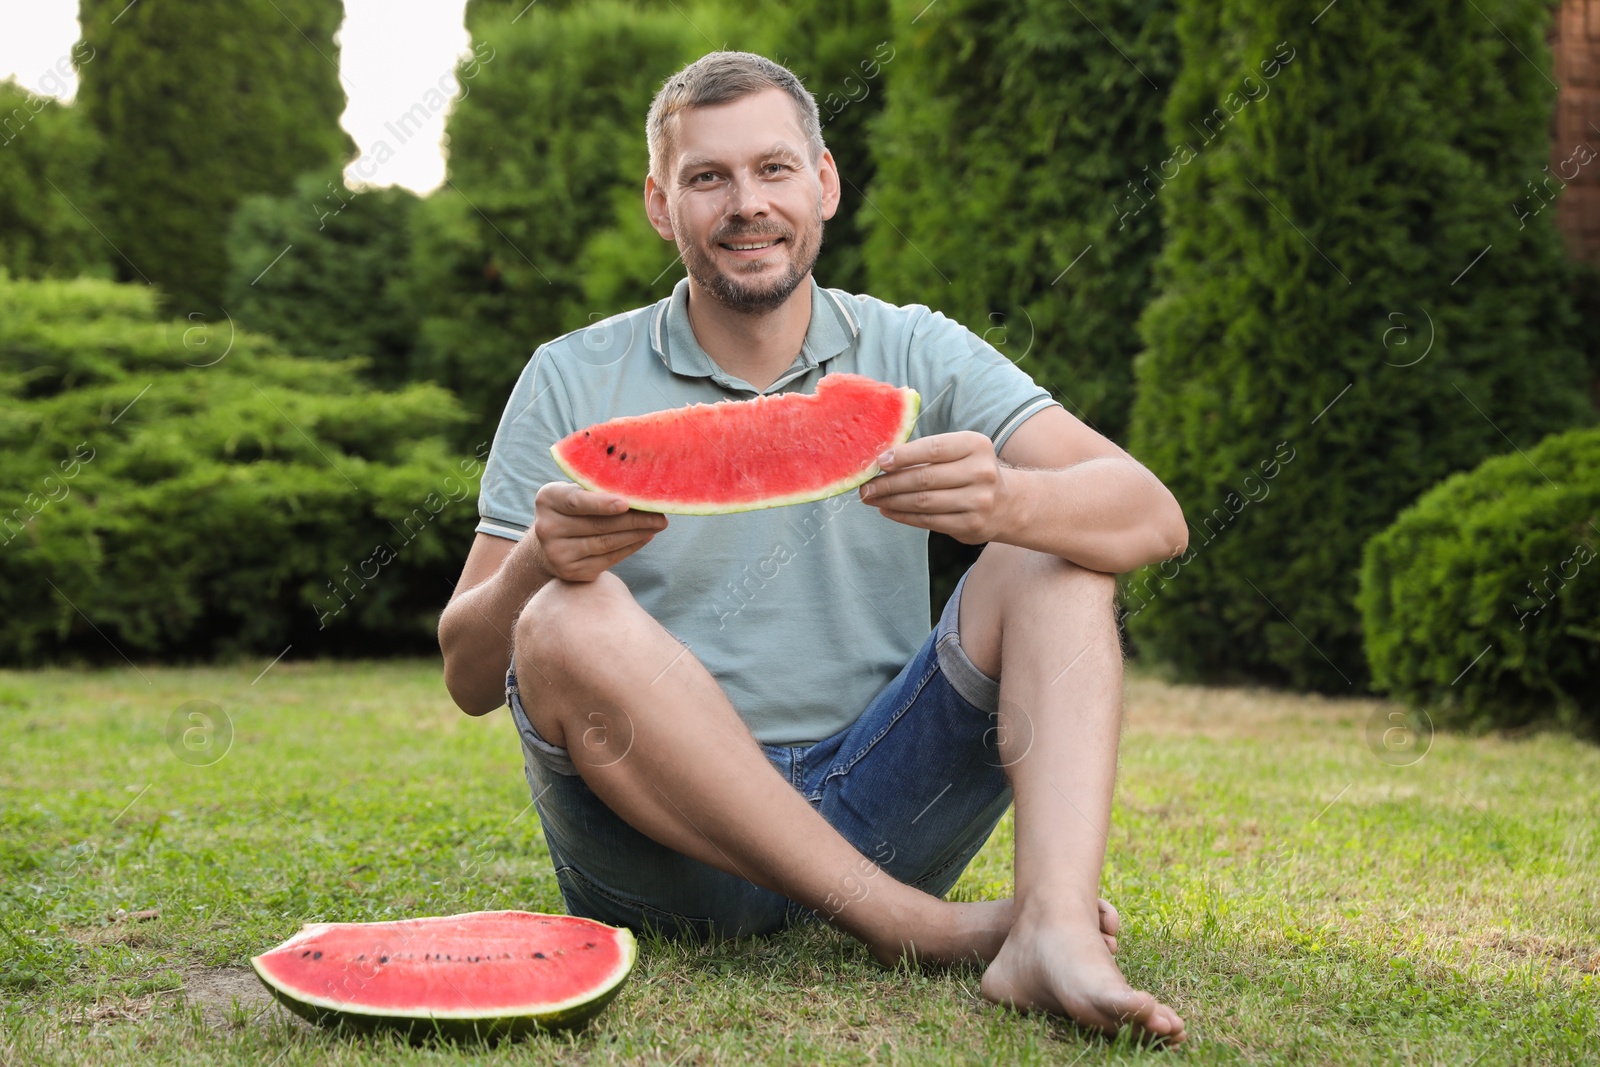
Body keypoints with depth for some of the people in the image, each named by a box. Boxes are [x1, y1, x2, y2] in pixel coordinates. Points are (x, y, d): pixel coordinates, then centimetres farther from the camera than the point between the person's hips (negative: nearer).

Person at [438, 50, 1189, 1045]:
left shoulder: (914, 355, 5)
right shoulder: (574, 383, 3)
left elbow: (1154, 519, -9)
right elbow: (470, 680, 0)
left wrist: (1005, 500, -32)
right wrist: (540, 563, -23)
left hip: (873, 812, 2)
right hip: (667, 842, -1)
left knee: (1059, 555, -12)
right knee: (569, 625, -28)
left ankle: (1053, 932, -34)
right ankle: (923, 926, -25)